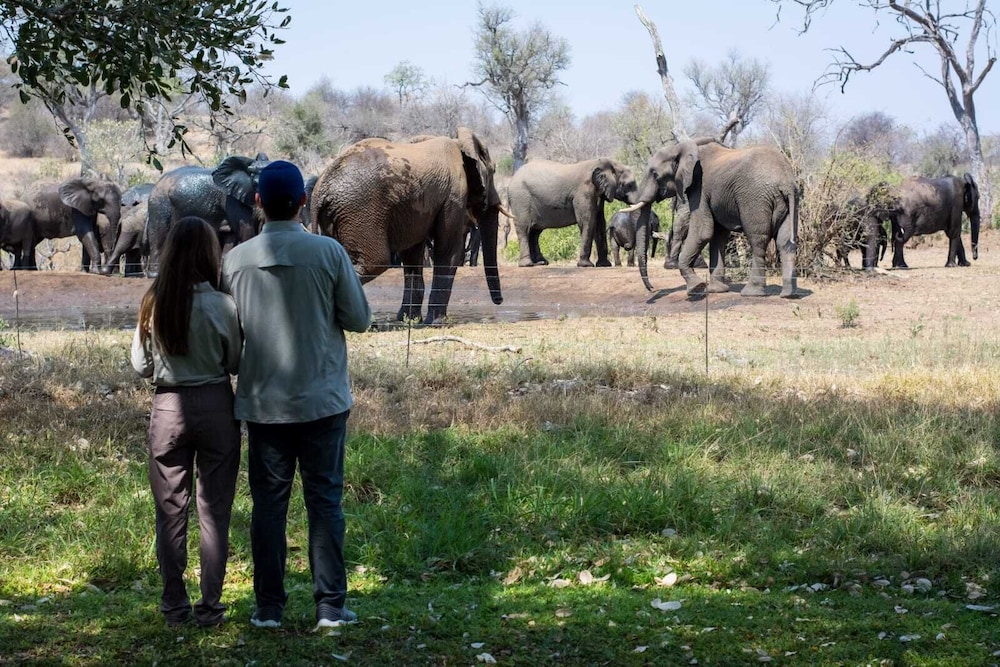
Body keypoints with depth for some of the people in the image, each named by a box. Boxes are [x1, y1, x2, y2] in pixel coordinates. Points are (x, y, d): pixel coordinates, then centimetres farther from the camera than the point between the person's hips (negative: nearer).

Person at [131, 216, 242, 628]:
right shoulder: (222, 306, -12)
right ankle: (210, 606, 8)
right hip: (216, 407, -2)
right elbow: (237, 364, -3)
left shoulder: (153, 304, -5)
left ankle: (174, 605, 14)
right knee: (214, 509, 7)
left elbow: (140, 365, 3)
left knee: (170, 510, 10)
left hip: (168, 408, 2)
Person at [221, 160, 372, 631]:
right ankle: (330, 606, 5)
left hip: (263, 402, 1)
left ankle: (268, 606, 11)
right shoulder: (328, 252, -9)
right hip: (322, 400, -1)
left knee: (268, 503, 9)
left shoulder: (236, 259, -4)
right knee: (325, 502, 6)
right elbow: (359, 318, -2)